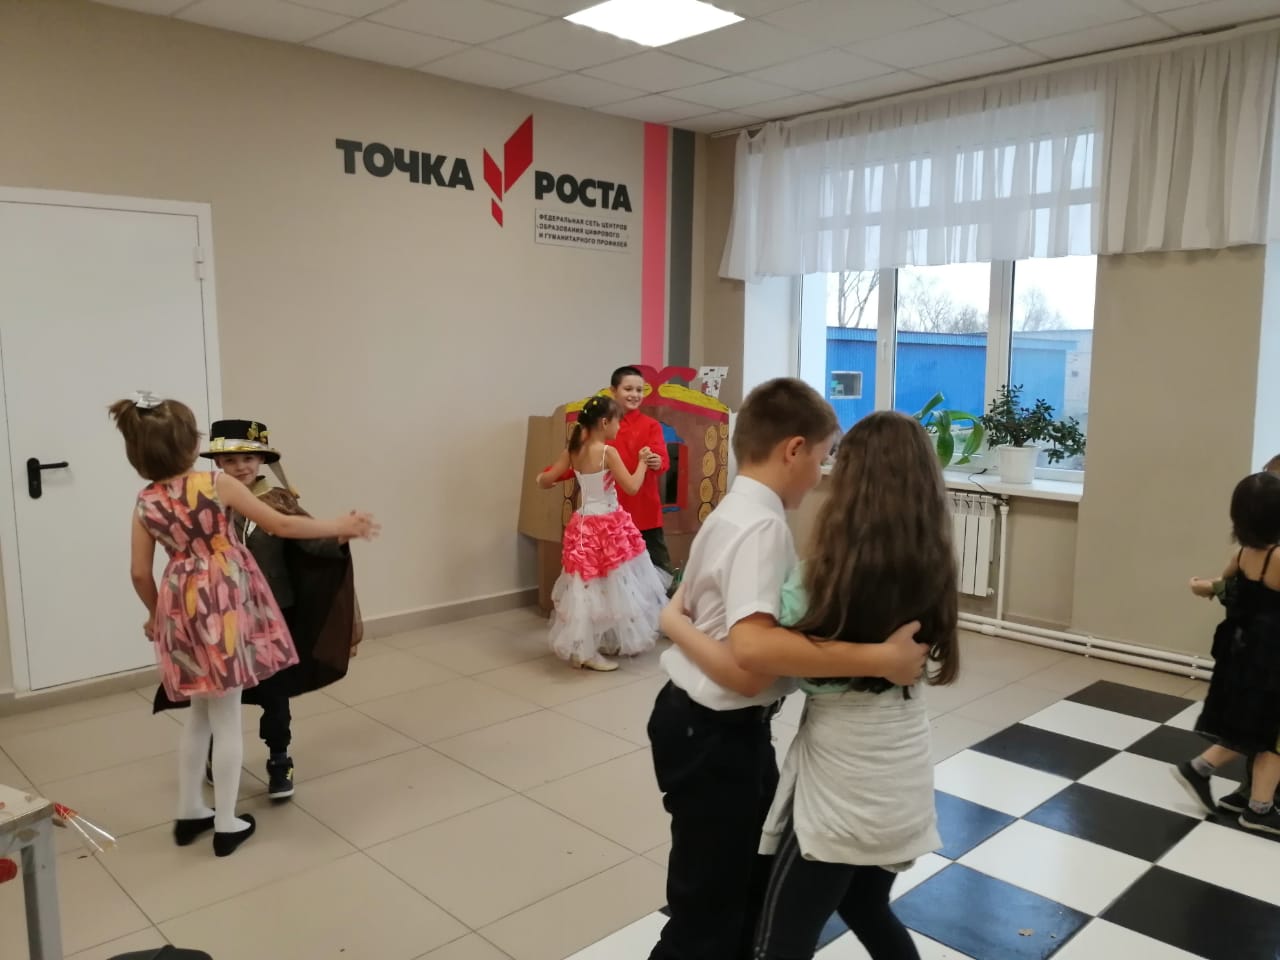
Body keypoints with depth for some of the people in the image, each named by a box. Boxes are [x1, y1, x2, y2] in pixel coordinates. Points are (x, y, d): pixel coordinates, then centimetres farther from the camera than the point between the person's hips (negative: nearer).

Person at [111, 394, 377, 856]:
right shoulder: (216, 484, -12)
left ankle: (189, 813, 31)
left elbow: (140, 572, 5)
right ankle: (226, 824, 15)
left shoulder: (145, 502, 1)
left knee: (200, 714, 21)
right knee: (227, 718, 6)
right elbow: (281, 526, -9)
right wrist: (341, 526, 0)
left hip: (183, 606, 5)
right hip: (224, 603, -5)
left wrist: (156, 613, 24)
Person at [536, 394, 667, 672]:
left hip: (584, 525, 7)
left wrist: (542, 478, 30)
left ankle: (583, 646, 23)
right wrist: (643, 463, 0)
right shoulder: (608, 452, -16)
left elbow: (546, 480, 7)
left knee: (589, 587, 15)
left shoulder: (573, 451, 2)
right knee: (613, 586, 3)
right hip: (609, 527, -7)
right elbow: (632, 487, -16)